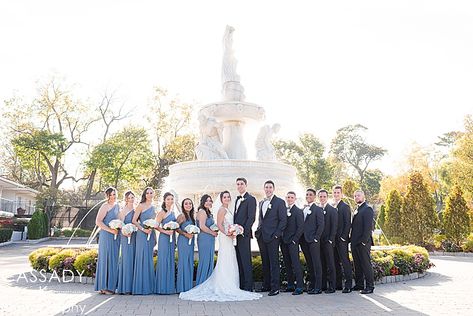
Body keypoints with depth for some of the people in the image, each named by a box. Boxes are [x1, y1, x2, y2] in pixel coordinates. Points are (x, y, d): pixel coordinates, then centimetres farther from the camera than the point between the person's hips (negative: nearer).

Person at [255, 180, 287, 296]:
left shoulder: (279, 202, -3)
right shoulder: (261, 203, 17)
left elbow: (283, 220, -7)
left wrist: (277, 234, -12)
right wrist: (258, 231, 11)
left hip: (272, 237, -6)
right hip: (261, 237, 6)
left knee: (274, 262, -3)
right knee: (265, 262, 12)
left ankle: (275, 287, 1)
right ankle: (266, 285, 20)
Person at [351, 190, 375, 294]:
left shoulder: (367, 209, -9)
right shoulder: (357, 209, 19)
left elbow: (368, 226, -16)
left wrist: (364, 240, -20)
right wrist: (352, 239, 13)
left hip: (363, 242, -9)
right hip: (355, 242, 9)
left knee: (366, 263, -4)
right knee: (357, 264, 13)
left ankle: (370, 286, 3)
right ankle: (359, 284, 21)